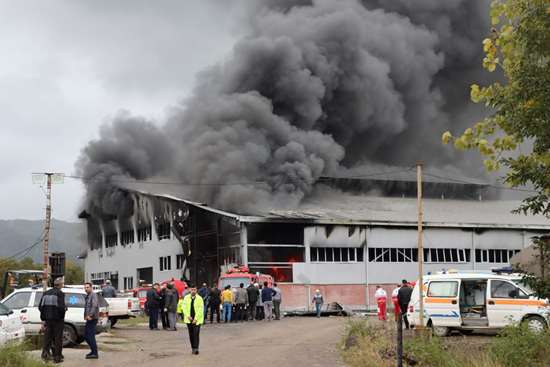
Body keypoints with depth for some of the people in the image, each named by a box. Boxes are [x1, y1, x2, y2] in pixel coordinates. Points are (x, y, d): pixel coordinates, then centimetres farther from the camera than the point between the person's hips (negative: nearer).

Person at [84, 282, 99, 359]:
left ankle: (95, 353, -7)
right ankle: (93, 351, 23)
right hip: (88, 319, 10)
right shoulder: (87, 296, 19)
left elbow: (95, 306, -25)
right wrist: (86, 316, 12)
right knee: (86, 336, 14)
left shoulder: (93, 295, -11)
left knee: (91, 336, -10)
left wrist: (90, 315, -30)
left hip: (92, 319, -10)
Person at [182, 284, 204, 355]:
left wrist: (196, 319, -13)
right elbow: (184, 308, 2)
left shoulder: (199, 298, -6)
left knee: (196, 334, -12)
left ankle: (196, 348, -12)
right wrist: (188, 316, -10)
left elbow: (200, 310, -8)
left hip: (197, 319, -3)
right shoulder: (186, 298, 3)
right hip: (189, 319, 3)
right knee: (191, 334, 7)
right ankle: (193, 348, 17)